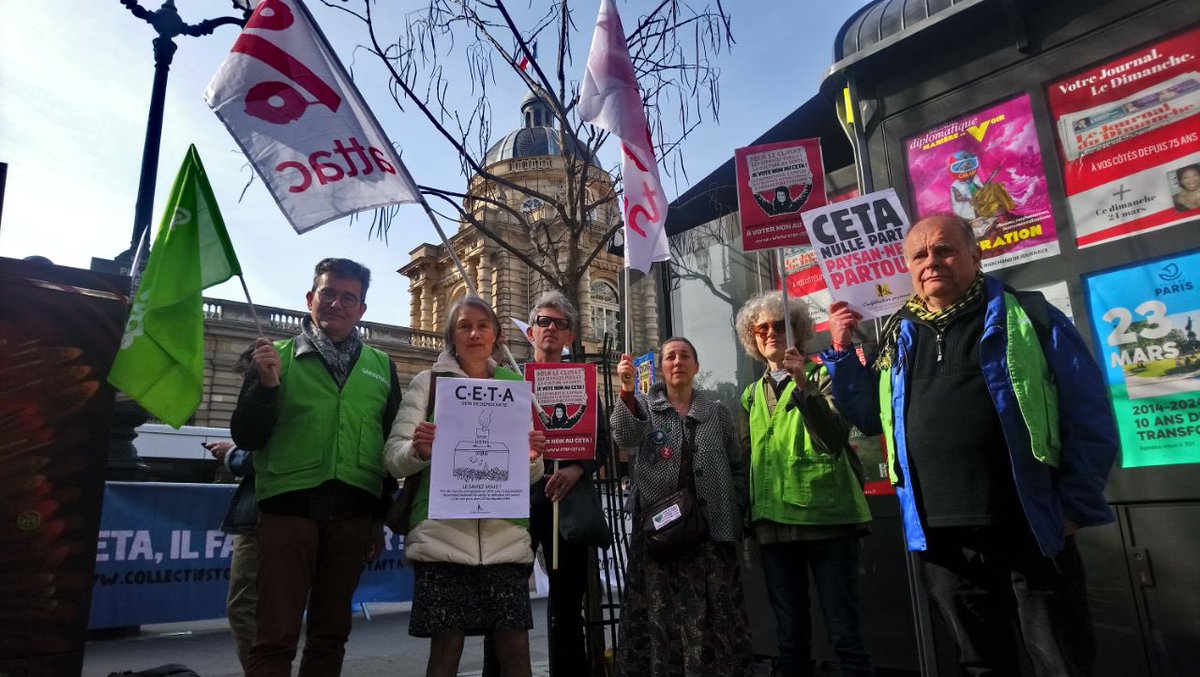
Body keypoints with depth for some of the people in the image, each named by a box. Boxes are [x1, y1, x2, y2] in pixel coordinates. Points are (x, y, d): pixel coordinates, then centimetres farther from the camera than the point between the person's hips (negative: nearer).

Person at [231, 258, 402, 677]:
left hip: (353, 513, 2)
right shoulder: (275, 357, 6)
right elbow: (246, 438, 1)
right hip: (288, 506, -2)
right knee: (275, 636, -3)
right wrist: (267, 385, -16)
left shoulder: (381, 366, 11)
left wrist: (382, 517, 11)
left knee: (330, 634, 12)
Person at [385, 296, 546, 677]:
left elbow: (531, 474, 13)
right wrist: (418, 450, -21)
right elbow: (394, 458, 1)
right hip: (443, 536, -2)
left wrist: (532, 458, -10)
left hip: (506, 537, 2)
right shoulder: (428, 382, 6)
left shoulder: (515, 385, 12)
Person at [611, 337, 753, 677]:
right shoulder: (643, 406, 7)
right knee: (661, 617, 1)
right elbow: (626, 436, -15)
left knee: (711, 618, 2)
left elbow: (737, 467, 15)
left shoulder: (718, 414, 12)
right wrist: (627, 391, -32)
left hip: (710, 531, 1)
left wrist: (736, 512, 2)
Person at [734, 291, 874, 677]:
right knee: (790, 636, 10)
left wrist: (803, 385, -27)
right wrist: (746, 517, 13)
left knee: (844, 633, -2)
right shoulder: (751, 396, 15)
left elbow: (835, 438, -15)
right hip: (774, 523, 4)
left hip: (826, 517, -4)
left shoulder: (821, 377, 2)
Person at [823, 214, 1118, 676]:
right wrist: (842, 352, 7)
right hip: (943, 543, 4)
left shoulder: (1030, 318, -1)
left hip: (1032, 533, -3)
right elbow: (868, 417, 17)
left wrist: (1073, 506, -6)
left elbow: (1090, 419, -2)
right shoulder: (898, 340, 10)